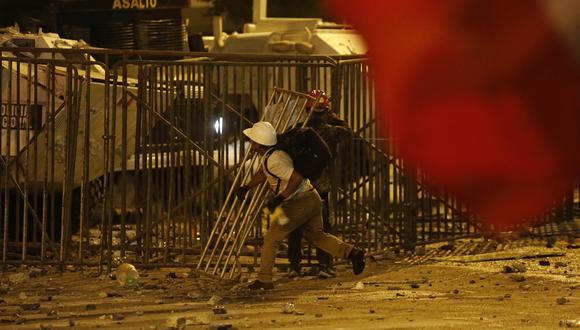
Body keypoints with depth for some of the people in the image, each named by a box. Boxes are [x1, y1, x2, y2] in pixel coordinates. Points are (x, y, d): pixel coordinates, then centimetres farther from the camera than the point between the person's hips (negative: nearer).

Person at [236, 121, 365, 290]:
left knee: (271, 238, -1)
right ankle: (351, 252, 6)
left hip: (300, 203, -10)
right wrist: (246, 187, 16)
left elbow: (297, 178, -30)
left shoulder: (274, 160, -22)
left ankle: (264, 279, 4)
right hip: (312, 198, 10)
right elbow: (261, 173, 29)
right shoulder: (268, 156, 10)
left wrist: (279, 198, -26)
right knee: (316, 235, 21)